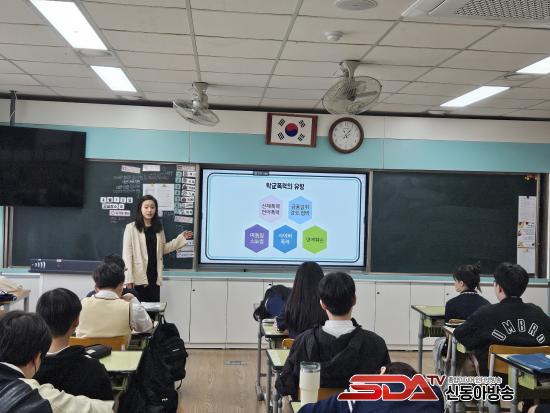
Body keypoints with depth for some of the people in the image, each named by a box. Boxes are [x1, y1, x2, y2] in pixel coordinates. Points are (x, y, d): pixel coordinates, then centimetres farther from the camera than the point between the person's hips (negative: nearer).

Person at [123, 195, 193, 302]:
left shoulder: (158, 228, 11)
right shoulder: (131, 228, -5)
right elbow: (127, 253, -7)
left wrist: (181, 238, 11)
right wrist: (128, 278, -13)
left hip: (154, 275, 5)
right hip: (139, 276, -4)